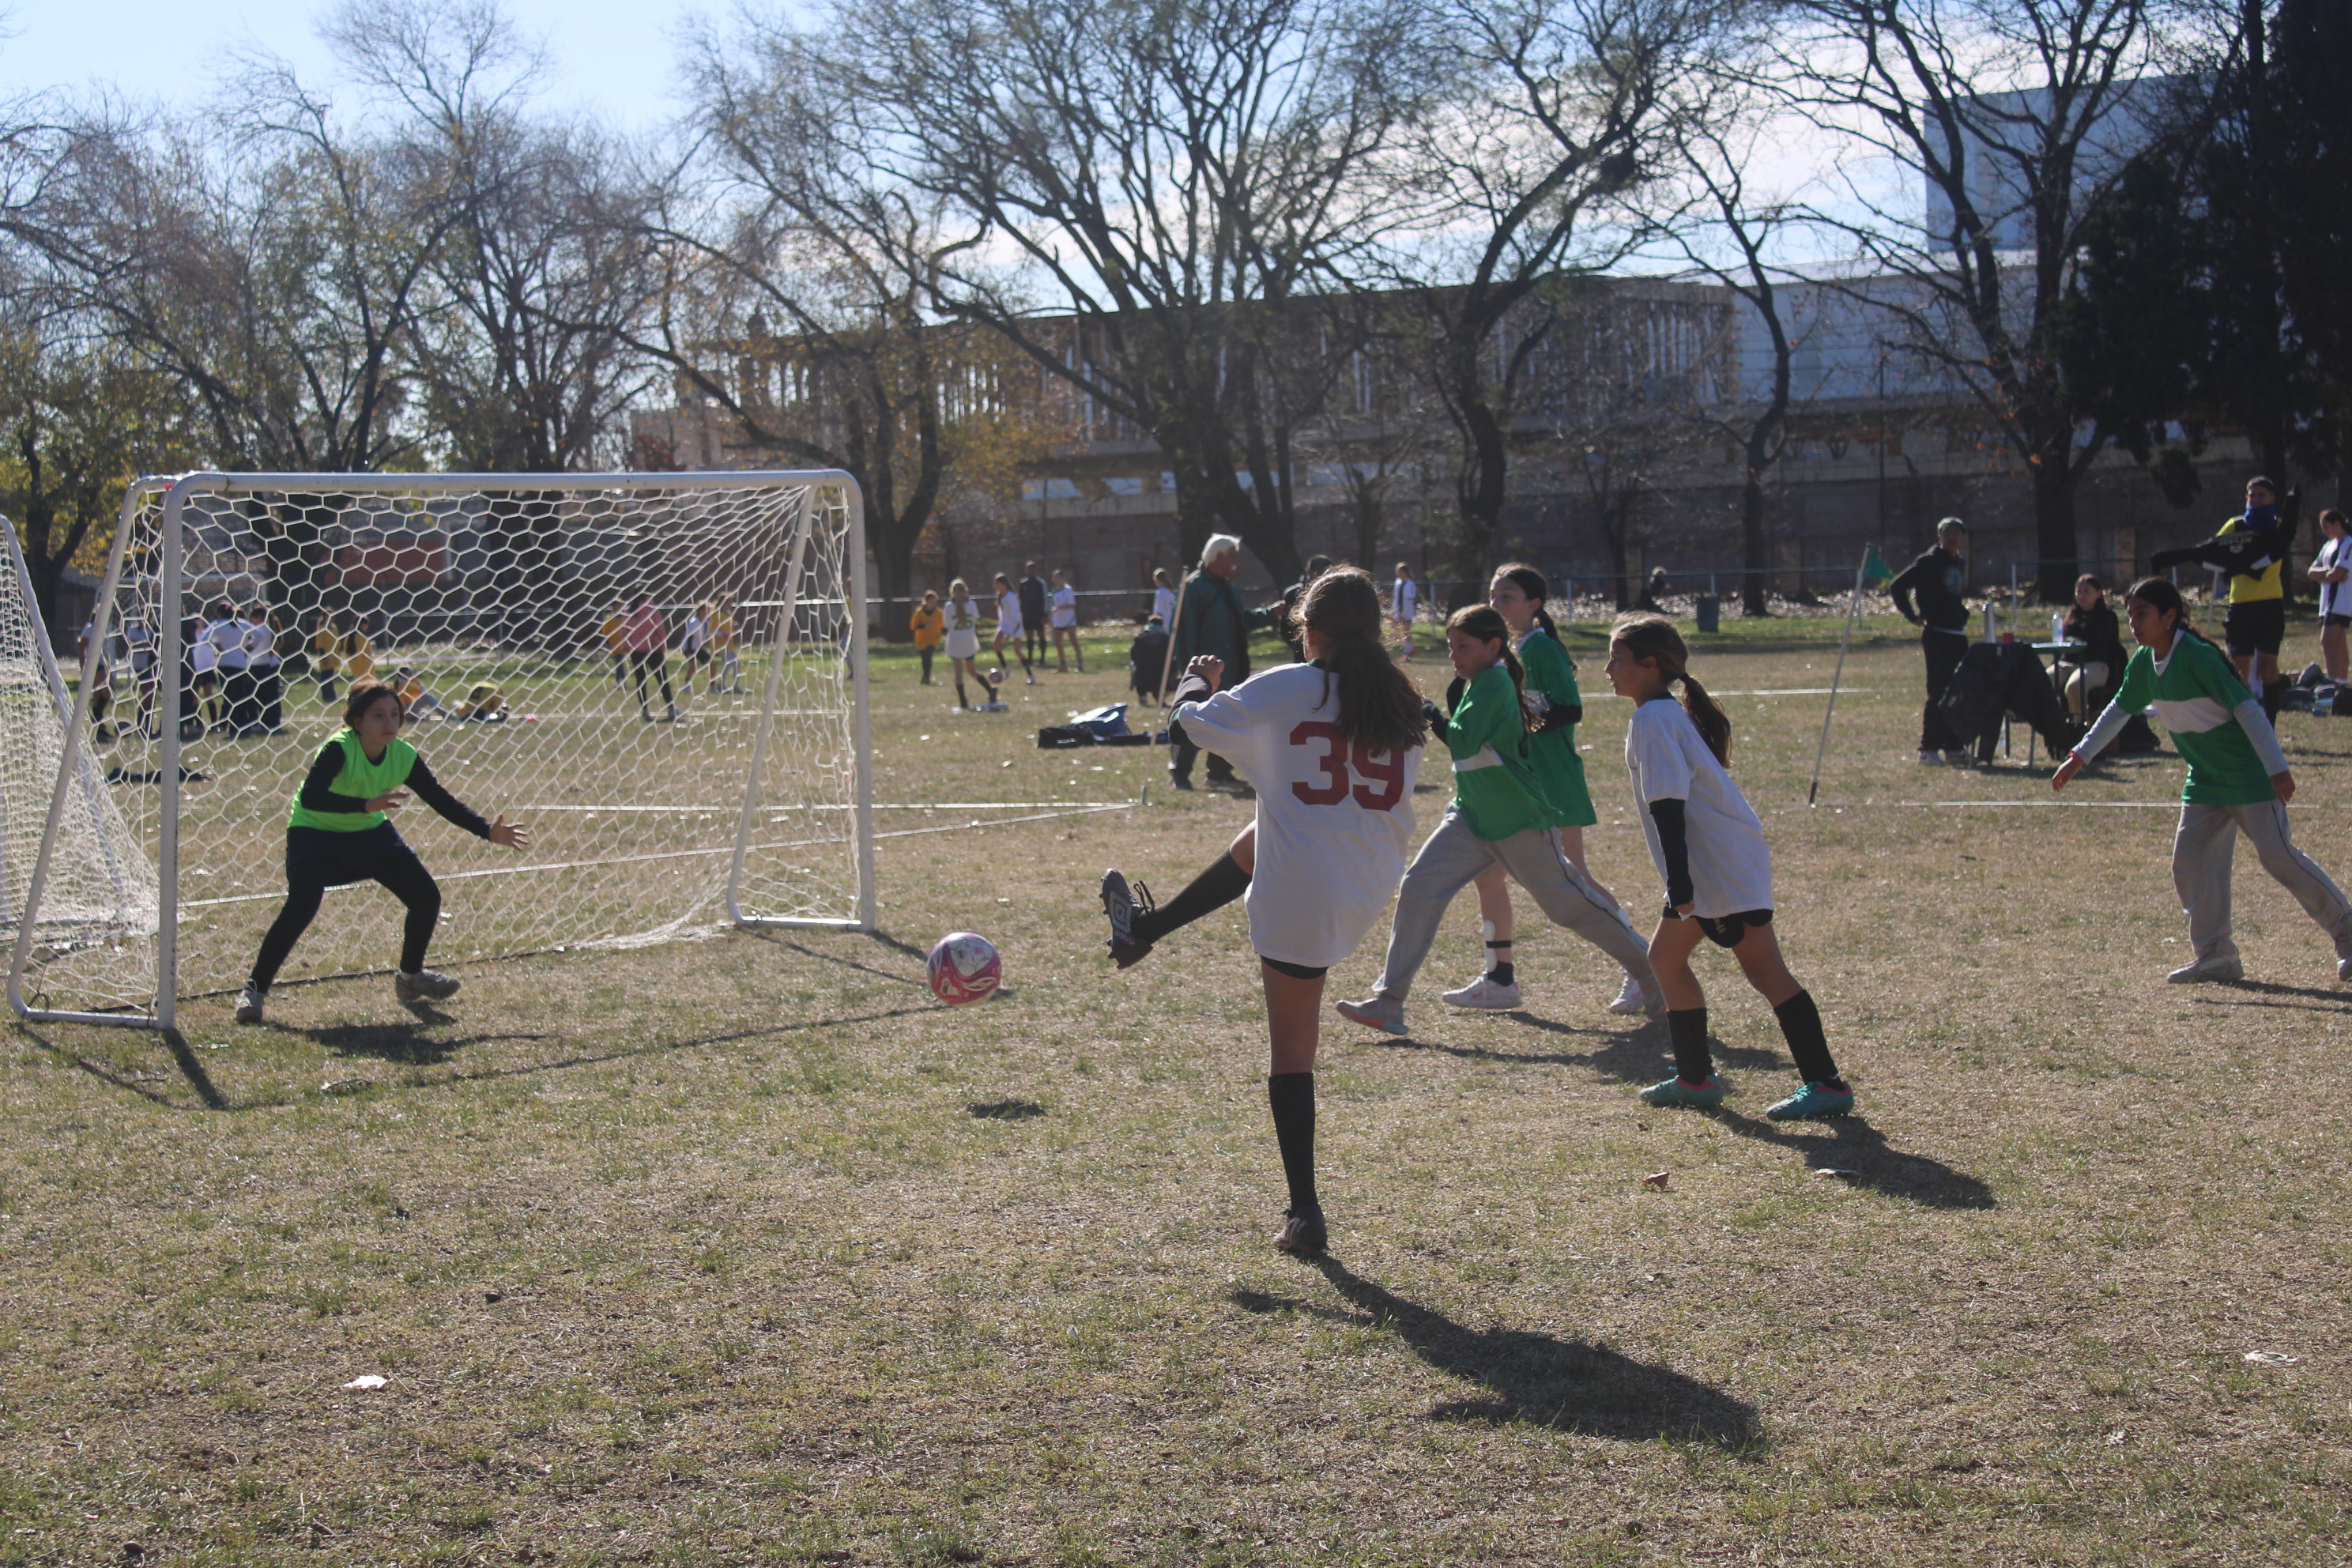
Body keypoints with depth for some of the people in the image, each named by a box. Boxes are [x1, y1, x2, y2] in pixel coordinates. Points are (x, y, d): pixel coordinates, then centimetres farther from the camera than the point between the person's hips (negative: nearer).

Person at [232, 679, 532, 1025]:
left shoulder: (404, 756, -13)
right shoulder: (340, 749, -29)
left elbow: (442, 801, -3)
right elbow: (310, 797, -43)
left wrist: (488, 831, -9)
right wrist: (367, 805, -53)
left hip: (370, 832, 6)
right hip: (316, 833, -6)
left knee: (427, 898, -1)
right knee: (301, 908, -27)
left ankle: (410, 977, 24)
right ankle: (254, 989, -12)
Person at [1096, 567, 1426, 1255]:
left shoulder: (1286, 690, -11)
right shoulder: (1400, 702, 2)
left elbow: (1199, 721, 2)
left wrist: (1197, 680, 23)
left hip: (1301, 897, -6)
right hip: (1373, 884, 6)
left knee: (1292, 1050, 5)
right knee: (1253, 848, 33)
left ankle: (1305, 1214, 6)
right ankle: (1146, 928, 49)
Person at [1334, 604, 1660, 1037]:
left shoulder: (1494, 681, -16)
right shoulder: (1481, 683, 12)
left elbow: (1464, 743, -24)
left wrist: (1434, 717, -11)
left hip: (1519, 822, -9)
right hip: (1471, 818, 9)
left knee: (1569, 903, 3)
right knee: (1418, 888, -7)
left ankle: (1652, 970, 23)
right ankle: (1389, 1001, -8)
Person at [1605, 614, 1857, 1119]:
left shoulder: (1652, 719, -13)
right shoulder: (1669, 713, 17)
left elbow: (1668, 804, -20)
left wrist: (1679, 883, -23)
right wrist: (1679, 880, 25)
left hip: (1724, 866, -10)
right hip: (1708, 868, 10)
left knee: (1763, 969, -9)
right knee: (1666, 956, 15)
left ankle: (1827, 1083, -8)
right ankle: (1695, 1079, 19)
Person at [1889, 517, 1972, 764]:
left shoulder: (1961, 564, 15)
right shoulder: (1929, 561, -8)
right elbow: (1897, 586, -11)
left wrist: (1962, 615, 16)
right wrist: (1912, 616, -10)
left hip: (1958, 635, 7)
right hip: (1936, 635, -7)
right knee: (1939, 693, -7)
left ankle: (1955, 747, 15)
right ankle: (1928, 749, -2)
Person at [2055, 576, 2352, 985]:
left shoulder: (2197, 657, -21)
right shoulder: (2144, 664, 3)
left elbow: (2247, 709, -23)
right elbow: (2118, 710, 18)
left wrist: (2277, 768, -27)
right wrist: (2079, 758, 17)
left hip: (2248, 777, -8)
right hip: (2204, 781, 8)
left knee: (2279, 857, -6)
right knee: (2191, 863, 0)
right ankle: (2215, 955, 5)